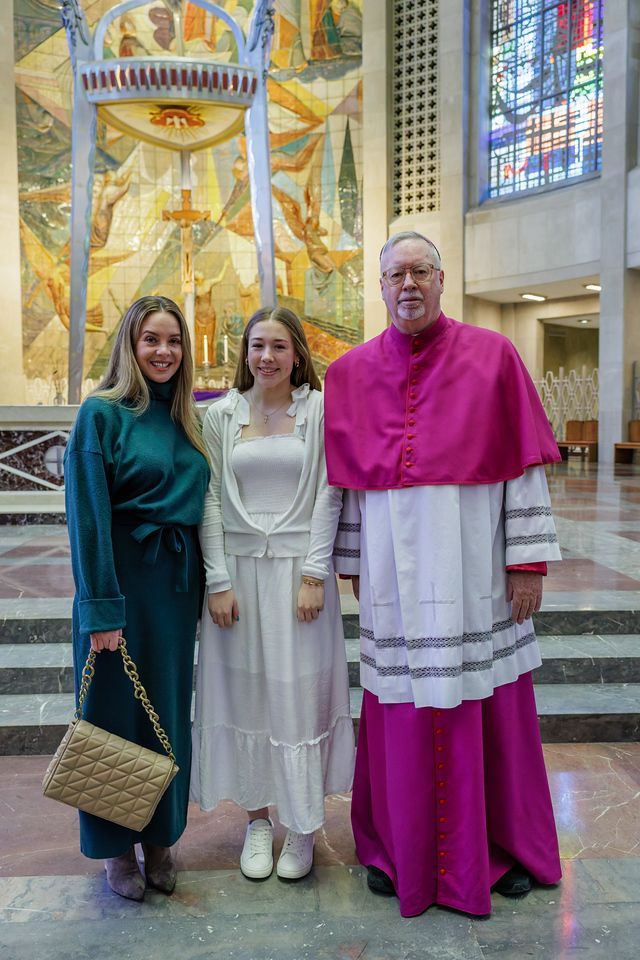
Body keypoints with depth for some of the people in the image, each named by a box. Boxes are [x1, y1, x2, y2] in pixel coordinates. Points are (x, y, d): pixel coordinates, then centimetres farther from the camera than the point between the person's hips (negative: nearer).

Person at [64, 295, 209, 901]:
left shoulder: (184, 419, 10)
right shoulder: (102, 413, -8)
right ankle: (116, 848, 29)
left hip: (176, 580, 6)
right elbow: (88, 516, -13)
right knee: (116, 711, 8)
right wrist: (100, 608, -18)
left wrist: (204, 583, 7)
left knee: (169, 710, 14)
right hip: (121, 577, -5)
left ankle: (161, 838, 34)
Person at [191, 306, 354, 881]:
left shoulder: (319, 409, -1)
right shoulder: (222, 415, 4)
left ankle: (302, 824, 24)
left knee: (301, 690, 5)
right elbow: (211, 500, 1)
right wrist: (218, 581, -4)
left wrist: (314, 574, -10)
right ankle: (258, 818, 28)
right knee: (244, 689, 10)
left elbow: (328, 494, -4)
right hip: (238, 566, 2)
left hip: (299, 567, -2)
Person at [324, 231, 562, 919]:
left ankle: (501, 842, 36)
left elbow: (524, 464, -2)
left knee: (485, 708, 11)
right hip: (395, 578, 1)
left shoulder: (492, 357, -1)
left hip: (475, 572, -1)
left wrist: (527, 560, -5)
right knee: (401, 711, 10)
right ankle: (399, 845, 33)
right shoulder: (350, 374, 5)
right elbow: (347, 477, 7)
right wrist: (352, 563, 6)